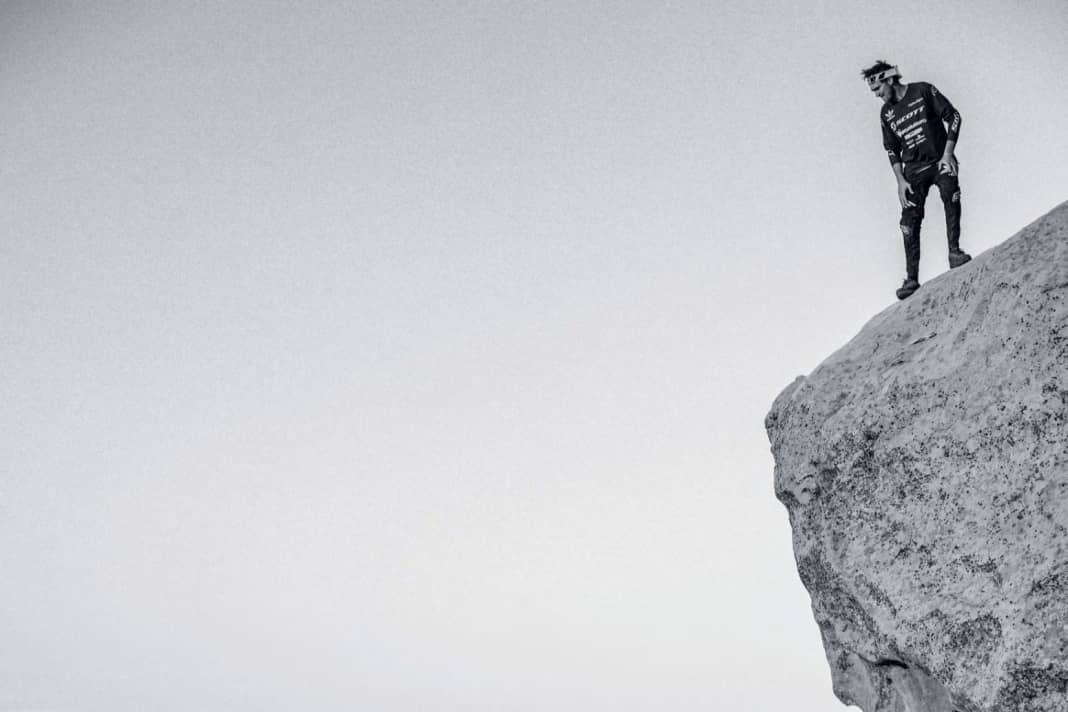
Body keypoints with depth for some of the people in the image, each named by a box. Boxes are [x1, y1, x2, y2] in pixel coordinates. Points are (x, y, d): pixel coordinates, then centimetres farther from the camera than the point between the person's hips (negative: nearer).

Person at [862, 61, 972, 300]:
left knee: (951, 194, -32)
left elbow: (953, 116, -5)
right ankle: (911, 278, -3)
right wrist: (900, 181, 2)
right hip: (913, 168, 3)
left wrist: (947, 154, -12)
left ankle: (954, 252, -29)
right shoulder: (886, 113, 8)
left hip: (940, 160, -3)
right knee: (910, 221, -7)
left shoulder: (923, 91, -5)